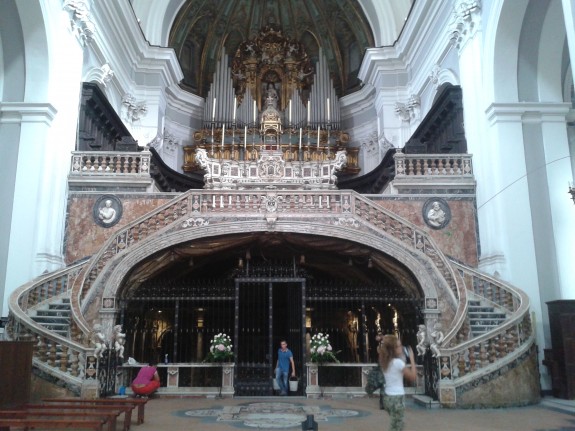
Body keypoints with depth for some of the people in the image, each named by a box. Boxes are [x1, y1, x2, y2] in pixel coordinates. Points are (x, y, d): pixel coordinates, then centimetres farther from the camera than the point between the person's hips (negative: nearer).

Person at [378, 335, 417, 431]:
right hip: (397, 398, -8)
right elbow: (413, 377, -11)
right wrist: (412, 359, -6)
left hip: (388, 397, 8)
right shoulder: (398, 362, -17)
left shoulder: (386, 362, 5)